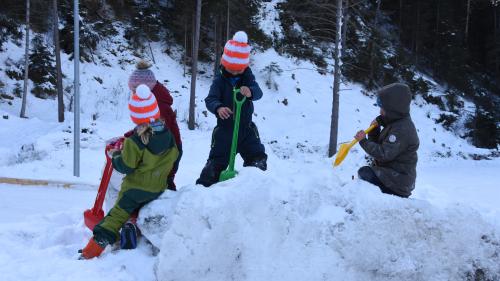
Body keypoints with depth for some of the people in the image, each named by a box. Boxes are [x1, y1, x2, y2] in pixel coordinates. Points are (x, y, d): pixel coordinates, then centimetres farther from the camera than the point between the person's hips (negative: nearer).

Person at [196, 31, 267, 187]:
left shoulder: (247, 78, -2)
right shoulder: (219, 81, -8)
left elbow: (258, 92, -19)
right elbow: (210, 99, -20)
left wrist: (250, 92, -45)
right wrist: (218, 108, -44)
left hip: (246, 128, 2)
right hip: (225, 129, -2)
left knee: (258, 159, 3)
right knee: (216, 161, -1)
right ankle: (203, 186, 11)